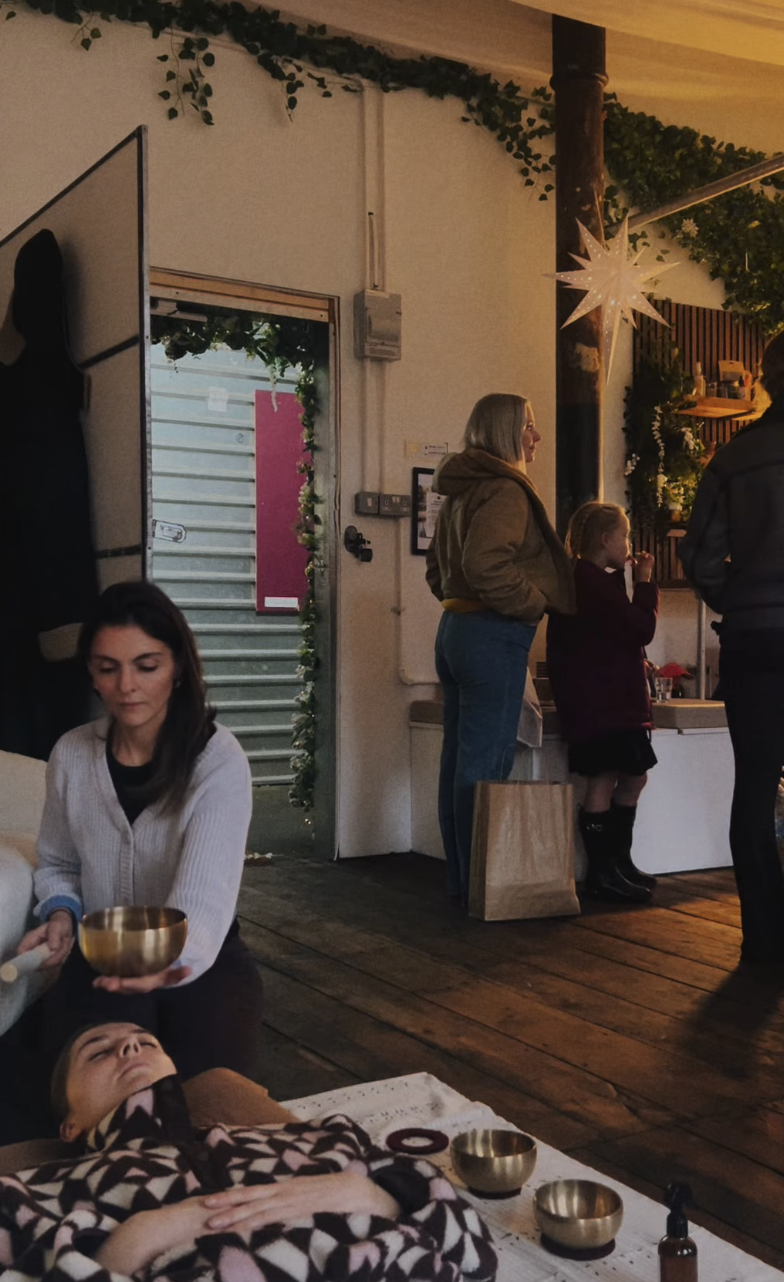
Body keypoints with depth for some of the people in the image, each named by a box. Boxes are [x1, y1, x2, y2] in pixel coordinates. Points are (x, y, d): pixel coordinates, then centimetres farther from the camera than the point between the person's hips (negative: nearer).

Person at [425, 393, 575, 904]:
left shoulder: (460, 492, 17)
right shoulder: (504, 490, -13)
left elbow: (438, 570, 24)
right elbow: (485, 564, -26)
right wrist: (535, 600, -13)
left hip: (455, 627, 10)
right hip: (493, 634, -10)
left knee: (459, 760, 12)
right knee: (486, 763, -5)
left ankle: (462, 878, 21)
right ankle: (481, 883, 0)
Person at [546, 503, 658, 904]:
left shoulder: (586, 579, 19)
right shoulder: (591, 581, -16)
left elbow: (621, 629, 26)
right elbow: (641, 629, -17)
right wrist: (645, 582, -5)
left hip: (610, 701, 11)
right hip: (598, 702, -11)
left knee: (632, 777, 13)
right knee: (604, 779, -7)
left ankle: (618, 862, 22)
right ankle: (601, 874, -1)